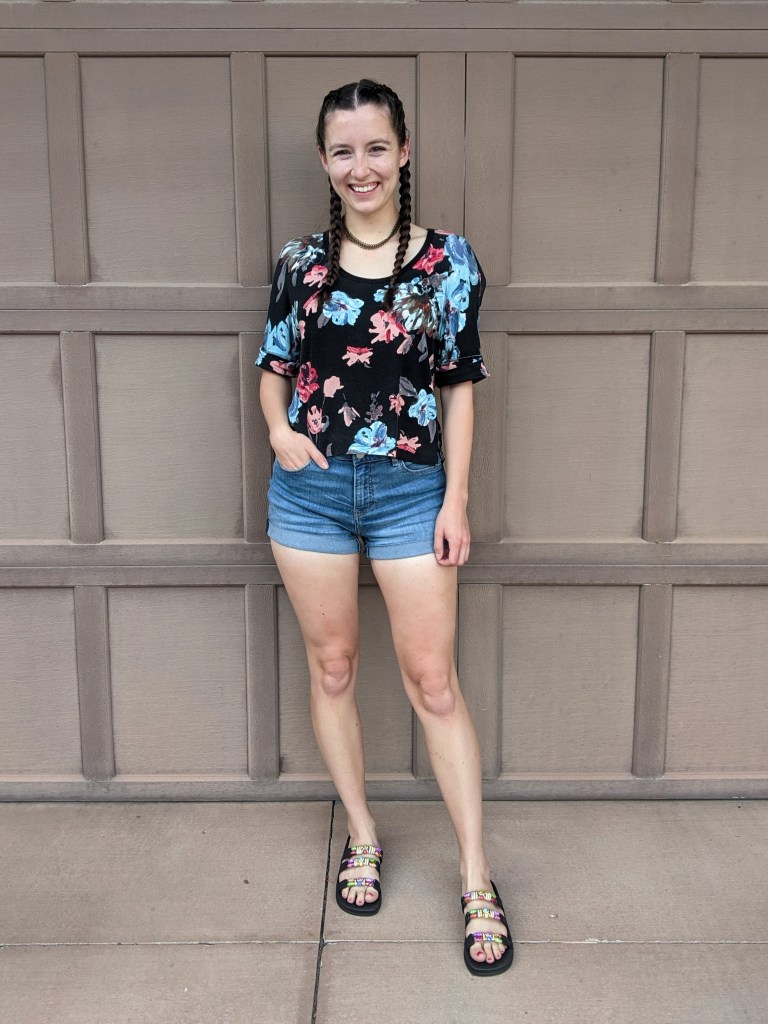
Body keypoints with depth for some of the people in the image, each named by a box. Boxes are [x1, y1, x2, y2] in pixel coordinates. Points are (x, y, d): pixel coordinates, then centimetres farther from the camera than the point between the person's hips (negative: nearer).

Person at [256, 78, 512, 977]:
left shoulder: (447, 261, -1)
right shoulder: (300, 262, 4)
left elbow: (461, 387, 0)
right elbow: (272, 369, 11)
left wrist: (455, 500, -5)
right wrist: (279, 431, -10)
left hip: (410, 489, -2)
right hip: (311, 489, 3)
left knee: (432, 679, 0)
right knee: (331, 667, 11)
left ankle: (477, 881, 12)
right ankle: (362, 836, 31)